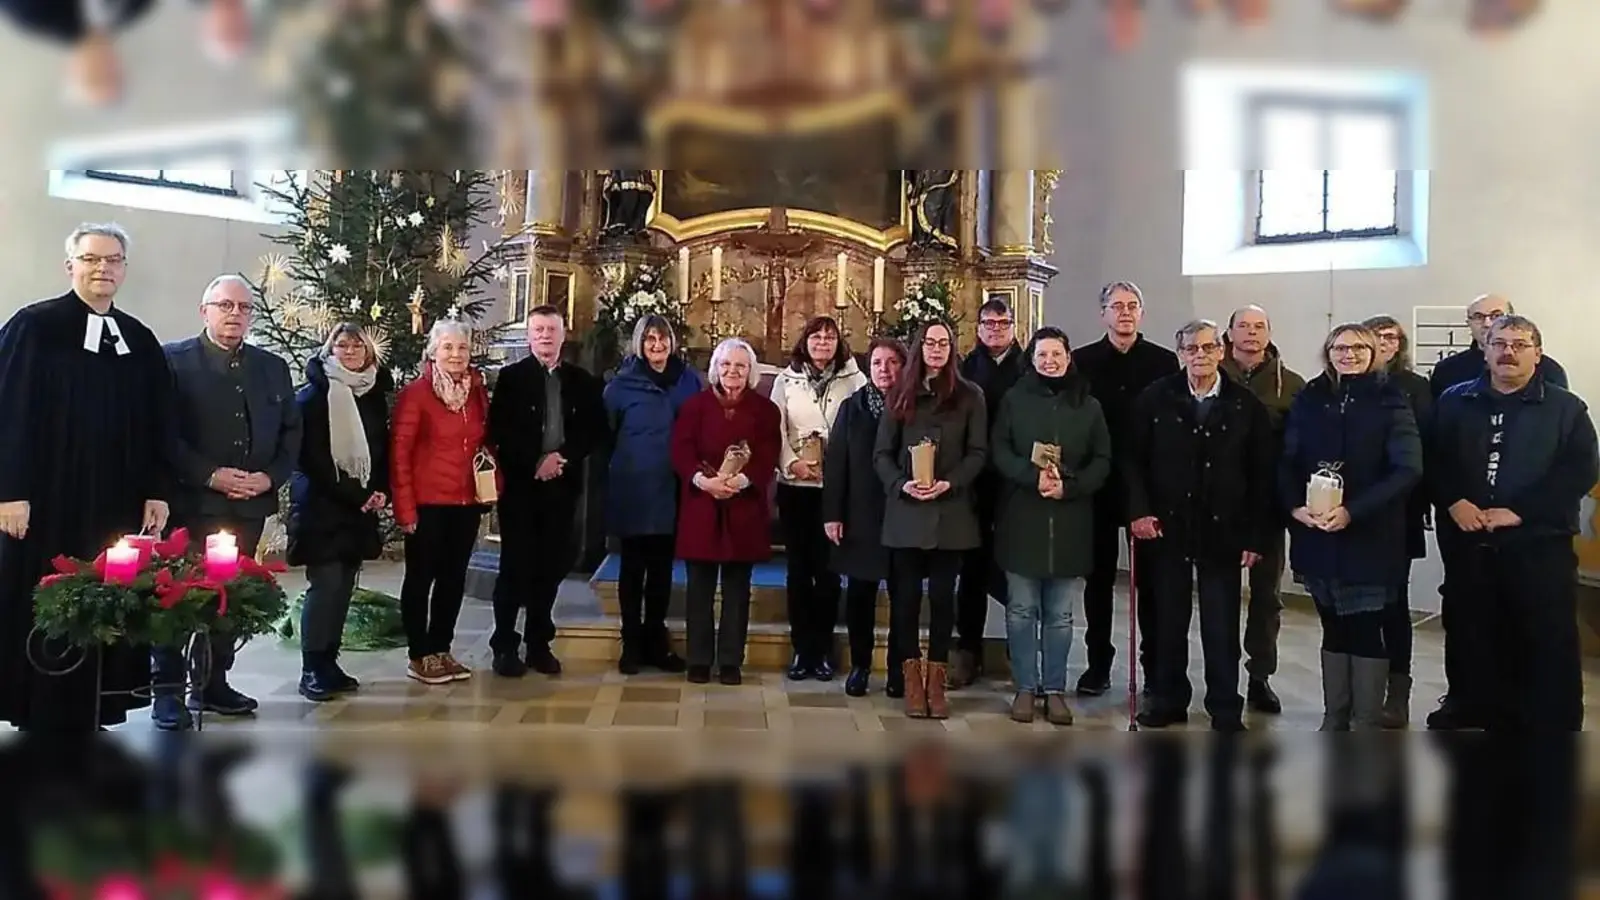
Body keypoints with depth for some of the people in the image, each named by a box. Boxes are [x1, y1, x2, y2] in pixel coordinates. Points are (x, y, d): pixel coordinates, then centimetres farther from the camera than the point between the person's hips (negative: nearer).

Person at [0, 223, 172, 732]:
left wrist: (157, 493, 5)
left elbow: (157, 424, 11)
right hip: (47, 498, -4)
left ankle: (91, 716, 16)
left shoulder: (141, 340, 10)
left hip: (118, 503, 4)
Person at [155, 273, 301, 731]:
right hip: (190, 503, -4)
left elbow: (291, 433, 13)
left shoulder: (273, 367, 14)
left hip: (250, 507, 5)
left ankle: (213, 683, 20)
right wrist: (210, 475, -16)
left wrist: (270, 477, -3)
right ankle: (167, 690, 6)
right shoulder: (173, 360, 0)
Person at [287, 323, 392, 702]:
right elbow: (312, 457, -11)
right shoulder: (314, 395, -5)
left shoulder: (375, 395, 12)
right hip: (322, 506, -6)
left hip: (360, 507, 6)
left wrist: (379, 491, -1)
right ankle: (312, 670, -3)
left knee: (344, 585, 6)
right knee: (326, 584, -10)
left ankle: (329, 663, 14)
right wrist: (353, 495, -14)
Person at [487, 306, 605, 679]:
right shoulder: (511, 377, 3)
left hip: (562, 486, 2)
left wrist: (562, 458, -10)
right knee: (515, 565, -1)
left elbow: (595, 430, 5)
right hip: (520, 483, -2)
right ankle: (505, 646, 7)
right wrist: (535, 461, -13)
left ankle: (539, 644, 15)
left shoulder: (583, 381, 10)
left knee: (550, 567, 6)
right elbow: (499, 431, -4)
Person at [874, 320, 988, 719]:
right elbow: (882, 453, 6)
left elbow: (978, 452, 1)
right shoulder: (900, 395, 9)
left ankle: (936, 679, 11)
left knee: (943, 595, 2)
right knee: (906, 595, 2)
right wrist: (901, 485, -12)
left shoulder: (970, 396, 6)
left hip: (951, 511, -1)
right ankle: (912, 679, 12)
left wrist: (949, 483, -14)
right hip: (906, 510, 1)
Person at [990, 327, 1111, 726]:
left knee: (1060, 615, 6)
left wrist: (1069, 487, -12)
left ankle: (1055, 690, 16)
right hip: (1022, 518, -1)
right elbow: (999, 452, -2)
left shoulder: (1088, 405, 8)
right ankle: (1025, 688, 13)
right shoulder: (1014, 400, 5)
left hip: (1071, 523, 1)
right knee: (1022, 611, 3)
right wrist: (1033, 477, -18)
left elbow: (1102, 460, 5)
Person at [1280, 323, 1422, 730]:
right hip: (1316, 536, 3)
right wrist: (1296, 506, -14)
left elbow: (1407, 469, -11)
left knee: (1367, 630, 3)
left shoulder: (1390, 401, -3)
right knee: (1333, 628, 13)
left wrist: (1352, 512, -20)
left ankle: (1367, 724, 14)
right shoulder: (1309, 399, 7)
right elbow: (1287, 462, 5)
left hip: (1371, 537, -3)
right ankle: (1334, 720, 23)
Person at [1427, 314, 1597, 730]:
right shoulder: (1455, 401, 11)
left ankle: (1554, 723, 12)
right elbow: (1431, 459, 4)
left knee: (1548, 643, 0)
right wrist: (1453, 502, -13)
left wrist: (1519, 511, -16)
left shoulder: (1566, 408, 3)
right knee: (1471, 637, 11)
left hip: (1538, 545, -2)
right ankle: (1474, 713, 27)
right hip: (1468, 543, 3)